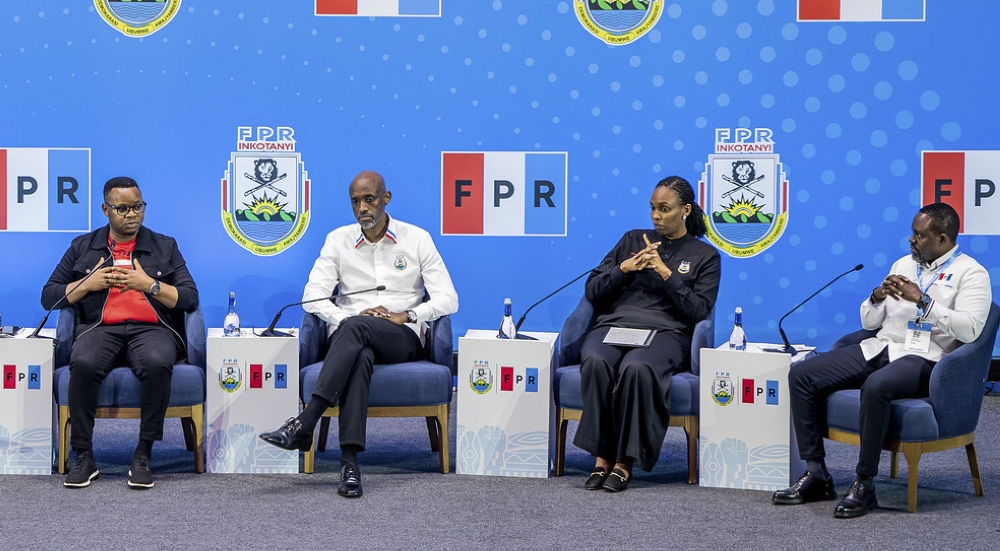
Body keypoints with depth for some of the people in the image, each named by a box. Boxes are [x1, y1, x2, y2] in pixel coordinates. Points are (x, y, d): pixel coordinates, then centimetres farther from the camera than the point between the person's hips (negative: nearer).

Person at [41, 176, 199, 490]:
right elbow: (48, 296, 16)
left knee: (157, 363, -37)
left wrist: (149, 284, -5)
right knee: (83, 363, -35)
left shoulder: (165, 247, 18)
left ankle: (143, 455, -26)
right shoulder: (83, 247, 20)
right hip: (100, 329, 1)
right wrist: (89, 283, 0)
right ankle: (83, 457, -23)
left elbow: (191, 299, 9)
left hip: (152, 328, 0)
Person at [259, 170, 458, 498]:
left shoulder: (417, 239, 8)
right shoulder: (338, 240, 12)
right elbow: (313, 296, 3)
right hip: (349, 336, 1)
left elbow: (448, 299, 2)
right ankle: (349, 461, -49)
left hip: (403, 339, -1)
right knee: (360, 357, -39)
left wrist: (406, 315, -14)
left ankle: (304, 424, -45)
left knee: (356, 328, -37)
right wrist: (348, 318, -14)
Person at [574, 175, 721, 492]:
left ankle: (625, 463, -31)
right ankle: (602, 457, -31)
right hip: (614, 324, 3)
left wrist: (666, 273, -6)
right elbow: (592, 290, 17)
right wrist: (625, 267, 1)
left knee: (636, 367, -38)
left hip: (665, 332, -2)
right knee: (596, 362, -35)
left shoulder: (705, 256, 15)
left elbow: (698, 311, 1)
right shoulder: (633, 240, 22)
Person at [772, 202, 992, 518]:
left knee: (876, 386, -40)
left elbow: (969, 329, -16)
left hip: (923, 358, -7)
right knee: (801, 375, -10)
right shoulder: (903, 264, 20)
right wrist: (877, 298, -1)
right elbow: (868, 323, 21)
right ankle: (816, 474, -7)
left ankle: (864, 485, -27)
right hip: (878, 348, 7)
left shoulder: (970, 273, 0)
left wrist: (922, 301, -18)